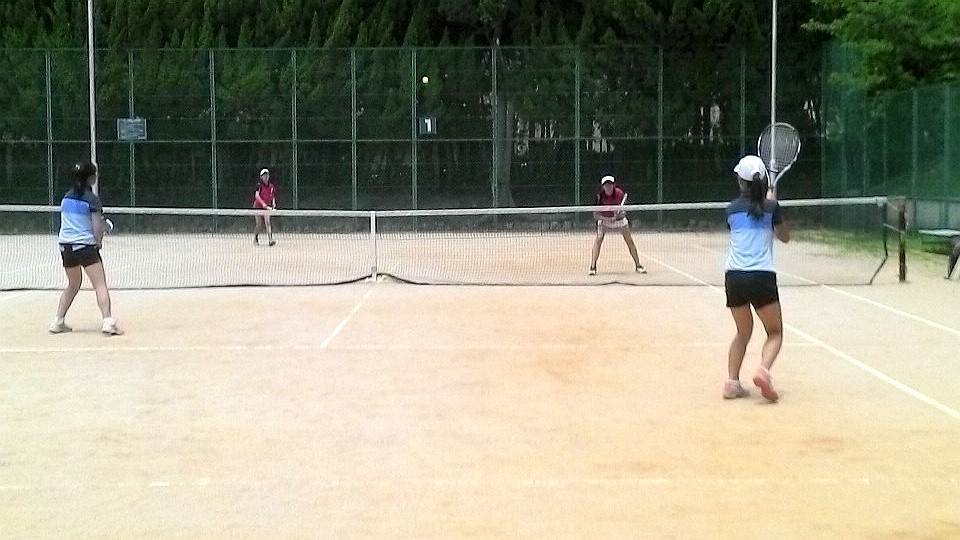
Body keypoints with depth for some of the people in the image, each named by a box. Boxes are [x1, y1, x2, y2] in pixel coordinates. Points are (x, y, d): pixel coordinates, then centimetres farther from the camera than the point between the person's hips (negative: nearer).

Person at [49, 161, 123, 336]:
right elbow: (97, 227, -12)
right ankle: (108, 321, -20)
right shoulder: (92, 199, -9)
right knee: (100, 285, -8)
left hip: (65, 244, 7)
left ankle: (58, 321, 21)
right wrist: (98, 242, 6)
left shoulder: (66, 197, 10)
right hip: (85, 245, -7)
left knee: (73, 284, 22)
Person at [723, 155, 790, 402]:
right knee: (775, 332, 10)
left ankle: (731, 381, 8)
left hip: (734, 277, 3)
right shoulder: (771, 207, 0)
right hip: (762, 277, -3)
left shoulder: (732, 208, 7)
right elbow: (785, 237, 16)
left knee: (743, 331, 20)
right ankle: (763, 370, -17)